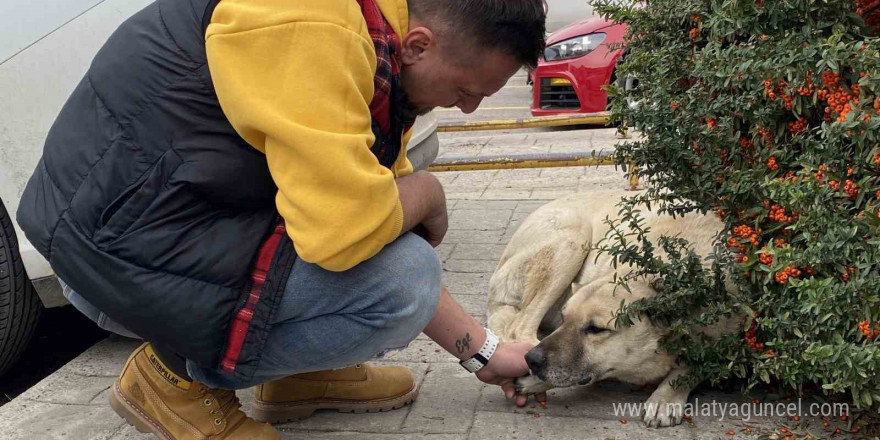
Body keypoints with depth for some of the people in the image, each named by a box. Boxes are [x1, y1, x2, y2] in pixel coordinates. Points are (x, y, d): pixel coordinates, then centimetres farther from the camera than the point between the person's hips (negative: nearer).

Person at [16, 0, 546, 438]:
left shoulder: (387, 63, 5)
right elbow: (348, 231, -33)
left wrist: (484, 351, 11)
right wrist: (428, 193, -9)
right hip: (115, 251, -9)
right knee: (400, 280, -20)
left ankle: (299, 372, 14)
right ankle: (179, 376, -2)